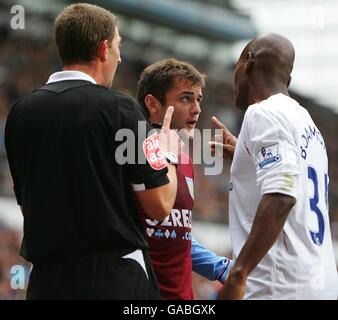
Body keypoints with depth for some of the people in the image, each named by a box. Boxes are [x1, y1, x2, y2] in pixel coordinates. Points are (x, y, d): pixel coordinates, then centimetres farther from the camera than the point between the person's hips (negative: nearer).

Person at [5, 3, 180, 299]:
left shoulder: (20, 112, 6)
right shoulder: (119, 109, -9)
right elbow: (160, 205, -7)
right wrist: (167, 150, 13)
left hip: (46, 281, 5)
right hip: (116, 278, -5)